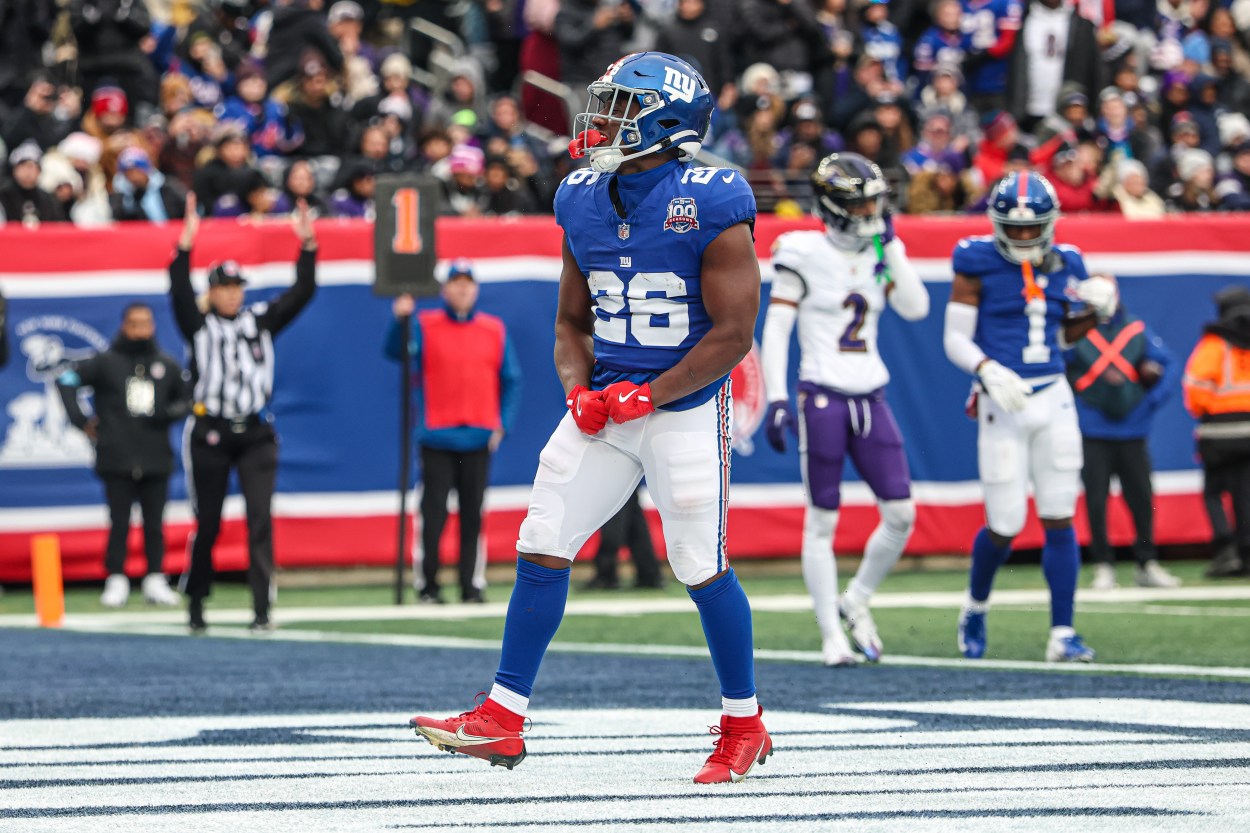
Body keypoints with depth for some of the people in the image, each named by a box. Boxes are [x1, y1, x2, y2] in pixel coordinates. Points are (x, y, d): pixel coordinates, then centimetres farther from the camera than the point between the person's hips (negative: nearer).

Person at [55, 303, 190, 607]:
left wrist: (168, 413, -2)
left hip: (156, 460, 2)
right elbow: (67, 380, 1)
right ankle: (116, 582, 5)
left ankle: (155, 581, 11)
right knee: (119, 523, -1)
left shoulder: (167, 365, 11)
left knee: (154, 523, 4)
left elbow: (188, 397, 18)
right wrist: (81, 420, -5)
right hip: (117, 460, -2)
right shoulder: (107, 362, 2)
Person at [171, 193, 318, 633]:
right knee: (207, 523, 5)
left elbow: (302, 291, 3)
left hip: (257, 434, 2)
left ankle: (262, 609, -11)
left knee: (260, 518, -9)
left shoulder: (261, 320, 9)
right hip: (210, 435, -1)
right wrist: (187, 241, -24)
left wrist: (308, 243, -9)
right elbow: (179, 291, -13)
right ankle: (196, 604, 21)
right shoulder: (199, 325, 3)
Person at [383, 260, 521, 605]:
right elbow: (396, 351, -13)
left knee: (472, 516, 4)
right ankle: (427, 586, 3)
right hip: (437, 439, -2)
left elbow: (511, 380, 10)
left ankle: (472, 585, 8)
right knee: (433, 514, -3)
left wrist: (503, 424, 0)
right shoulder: (425, 326, 3)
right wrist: (399, 320, -30)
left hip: (479, 438, 2)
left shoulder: (495, 330, 9)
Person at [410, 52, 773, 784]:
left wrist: (647, 396, -17)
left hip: (685, 405, -6)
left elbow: (733, 332, -15)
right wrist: (579, 390, -3)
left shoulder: (710, 209, -14)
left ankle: (745, 725, 16)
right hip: (606, 404, 6)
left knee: (701, 566, -2)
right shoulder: (585, 204, 6)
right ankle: (504, 718, 4)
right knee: (542, 548, 0)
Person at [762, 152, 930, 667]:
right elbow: (775, 330, -7)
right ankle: (831, 635, 6)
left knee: (901, 514, 0)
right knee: (822, 522, -1)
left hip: (870, 399, 5)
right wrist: (776, 399, -14)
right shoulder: (804, 255, -6)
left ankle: (856, 602, 22)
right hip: (823, 397, -5)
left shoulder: (880, 254, 10)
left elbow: (915, 308, -3)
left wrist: (890, 243, -4)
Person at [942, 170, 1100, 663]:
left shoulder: (1064, 265, 7)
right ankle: (976, 608, 27)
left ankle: (1062, 634, 2)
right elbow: (955, 339, -5)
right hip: (1003, 405, -4)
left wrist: (1094, 313, 1)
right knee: (1004, 527, -2)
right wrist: (987, 370, -23)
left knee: (1060, 520, -1)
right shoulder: (978, 263, -6)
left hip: (1054, 400, 4)